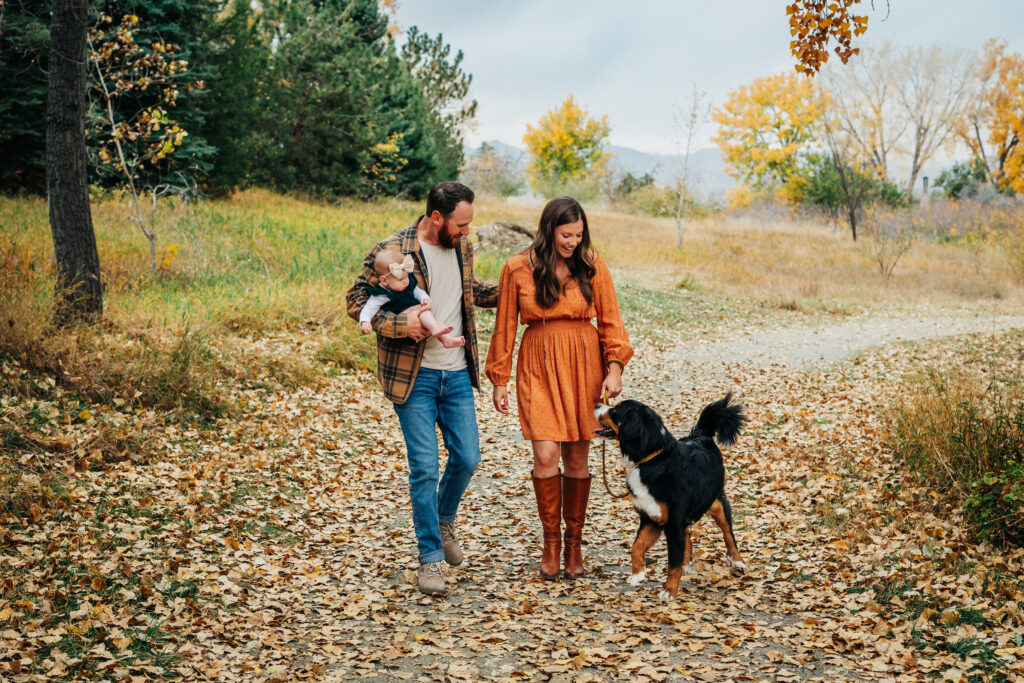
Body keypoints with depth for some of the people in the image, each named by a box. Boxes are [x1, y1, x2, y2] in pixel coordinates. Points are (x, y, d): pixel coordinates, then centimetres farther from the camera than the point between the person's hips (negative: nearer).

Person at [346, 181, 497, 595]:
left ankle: (443, 520, 37)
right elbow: (355, 300, -10)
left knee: (467, 458, 7)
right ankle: (430, 558, 10)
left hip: (457, 374, 5)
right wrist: (398, 325, -23)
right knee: (424, 467, -4)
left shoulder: (462, 248, 7)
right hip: (414, 377, -5)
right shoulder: (390, 251, -12)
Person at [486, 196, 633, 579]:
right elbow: (505, 327, 4)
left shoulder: (592, 266, 1)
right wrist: (499, 380, 5)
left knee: (577, 459, 6)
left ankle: (574, 543, 21)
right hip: (538, 367, -1)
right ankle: (550, 541, 9)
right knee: (546, 455, -11)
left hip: (583, 366, 1)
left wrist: (614, 367, -7)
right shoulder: (518, 269, -1)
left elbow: (610, 321, 5)